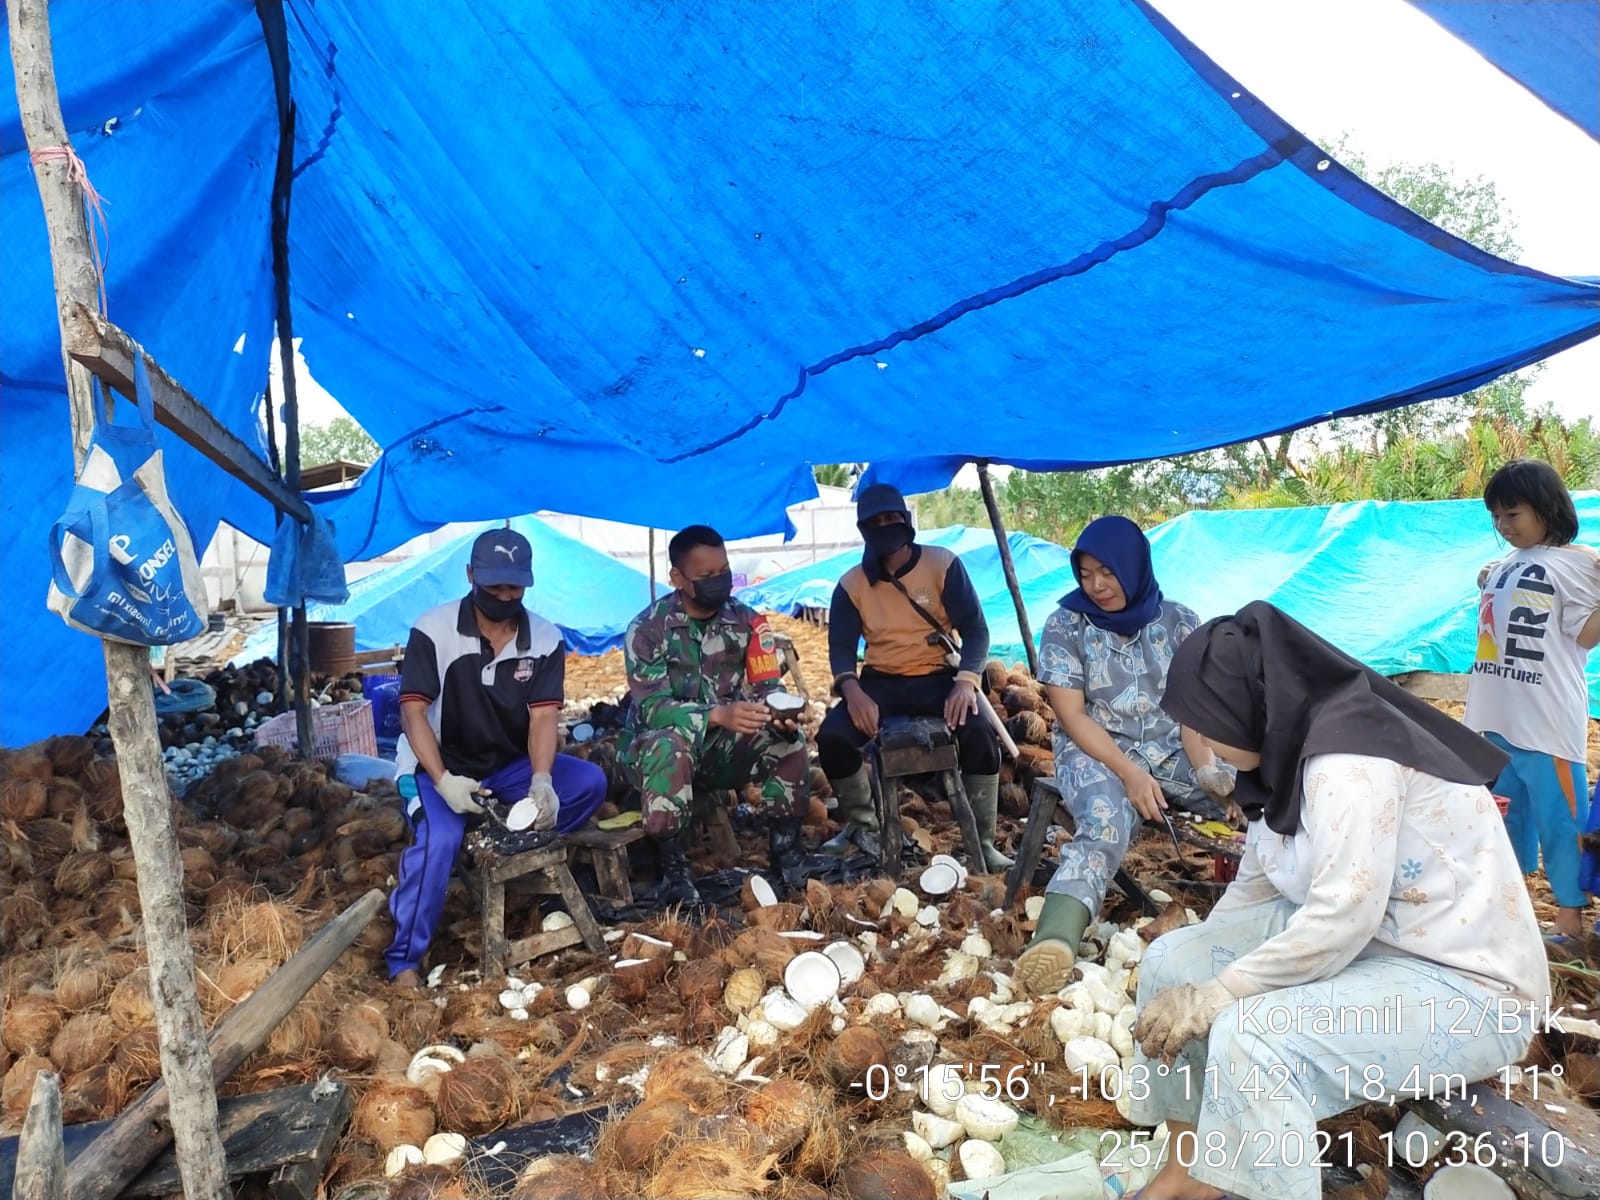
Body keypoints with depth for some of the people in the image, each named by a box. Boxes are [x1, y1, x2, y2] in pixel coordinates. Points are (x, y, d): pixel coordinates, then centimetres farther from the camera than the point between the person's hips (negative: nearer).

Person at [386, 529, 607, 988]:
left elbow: (542, 718, -14)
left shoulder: (546, 639, -7)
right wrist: (443, 780, -33)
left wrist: (541, 781, -33)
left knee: (590, 782, -17)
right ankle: (404, 960, -15)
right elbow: (413, 712, -18)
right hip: (437, 764, -3)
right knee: (440, 839, -31)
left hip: (510, 764, 4)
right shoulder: (433, 630, -15)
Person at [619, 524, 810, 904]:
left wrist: (780, 713, -32)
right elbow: (653, 707, -24)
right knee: (671, 744, -38)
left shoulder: (746, 621, -4)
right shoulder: (648, 628, -15)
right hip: (659, 747, -3)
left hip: (724, 746, 3)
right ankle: (673, 866, -26)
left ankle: (784, 845, -6)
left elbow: (768, 686, -7)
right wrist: (718, 715, -40)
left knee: (787, 738, -23)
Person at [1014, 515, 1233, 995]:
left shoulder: (1179, 622, 4)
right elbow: (1072, 715, -8)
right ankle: (1053, 938, -56)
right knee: (1104, 824, -36)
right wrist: (1128, 773, -20)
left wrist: (1205, 768, -19)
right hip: (1095, 752, -4)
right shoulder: (1066, 623, -3)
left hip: (1171, 751, 4)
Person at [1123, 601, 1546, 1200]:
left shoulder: (1348, 751, -24)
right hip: (1364, 942, 10)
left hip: (1464, 987, -10)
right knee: (1171, 961, 1)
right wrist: (1198, 969, 15)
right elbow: (1254, 885, 12)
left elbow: (1345, 915, -30)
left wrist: (1214, 993, -22)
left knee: (1249, 1036, -31)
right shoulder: (1293, 747, 4)